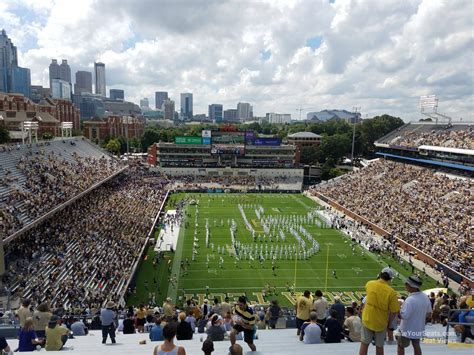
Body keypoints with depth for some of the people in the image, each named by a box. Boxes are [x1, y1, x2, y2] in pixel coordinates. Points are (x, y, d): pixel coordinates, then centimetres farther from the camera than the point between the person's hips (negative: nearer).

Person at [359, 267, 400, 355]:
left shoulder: (369, 284, -11)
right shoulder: (391, 292, -19)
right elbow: (394, 312, -14)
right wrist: (388, 322, 3)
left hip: (367, 320, 1)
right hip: (381, 323, -1)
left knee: (364, 344, 14)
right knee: (379, 346, 19)